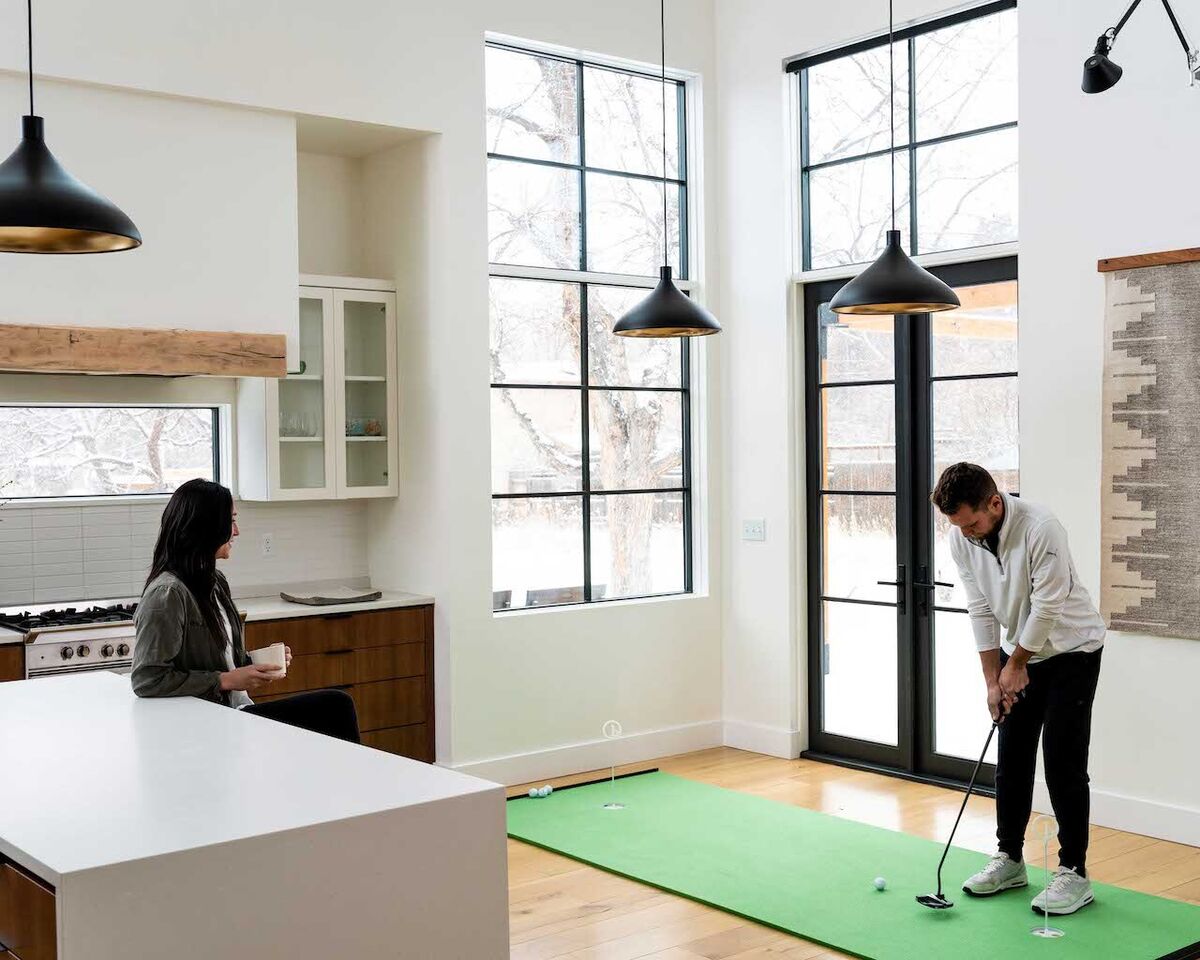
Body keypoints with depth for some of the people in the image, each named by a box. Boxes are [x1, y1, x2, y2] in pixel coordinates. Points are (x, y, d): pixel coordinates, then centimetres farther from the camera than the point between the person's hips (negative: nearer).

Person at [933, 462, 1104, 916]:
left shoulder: (1040, 528, -31)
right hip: (1021, 652, 6)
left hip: (1071, 649, -6)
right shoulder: (961, 539, -10)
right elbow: (982, 611, -4)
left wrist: (1016, 665, -13)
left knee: (1063, 760, -9)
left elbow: (1047, 606, -24)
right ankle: (1009, 860, 20)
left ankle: (1074, 873, 1)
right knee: (1012, 756, 8)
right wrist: (993, 679, -5)